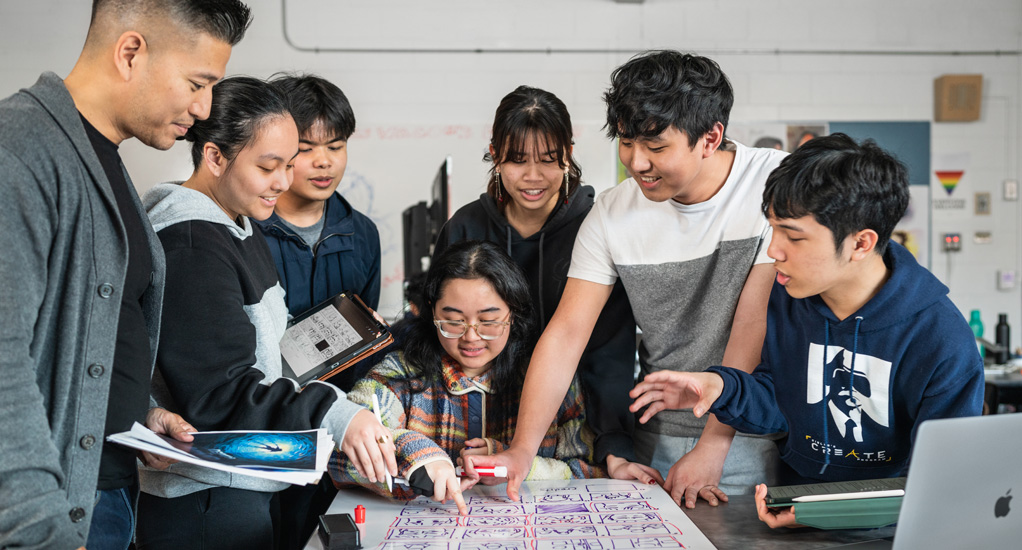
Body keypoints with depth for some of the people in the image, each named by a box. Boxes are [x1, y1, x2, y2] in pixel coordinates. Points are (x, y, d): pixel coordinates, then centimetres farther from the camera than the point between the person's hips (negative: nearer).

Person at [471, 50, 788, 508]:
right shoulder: (612, 214, -5)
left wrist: (712, 447, -18)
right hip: (662, 439, 3)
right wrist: (522, 451, -17)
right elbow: (566, 334, -7)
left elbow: (755, 325, -17)